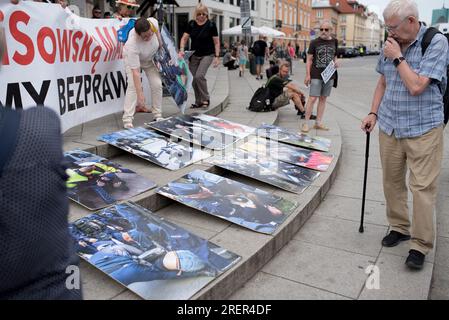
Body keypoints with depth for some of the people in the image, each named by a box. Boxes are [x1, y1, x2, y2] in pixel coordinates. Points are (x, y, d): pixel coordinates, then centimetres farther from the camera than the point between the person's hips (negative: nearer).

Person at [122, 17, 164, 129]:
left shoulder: (153, 22, -33)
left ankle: (158, 116, 7)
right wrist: (140, 94, -46)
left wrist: (161, 46, 0)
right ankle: (127, 119, -19)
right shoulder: (133, 44, -43)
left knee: (157, 84, -5)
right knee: (133, 85, -21)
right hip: (132, 58, -4)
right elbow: (135, 72, -44)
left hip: (150, 58, 5)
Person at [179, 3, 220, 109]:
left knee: (199, 76, -21)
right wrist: (181, 50, -15)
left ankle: (206, 99, -5)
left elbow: (216, 42, -4)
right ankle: (198, 102, 18)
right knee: (193, 79, 4)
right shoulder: (191, 24, 3)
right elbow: (184, 38, 2)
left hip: (207, 55, -4)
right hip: (194, 55, 4)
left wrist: (217, 56, -11)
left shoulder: (211, 25, -6)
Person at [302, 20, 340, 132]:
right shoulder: (314, 42, -2)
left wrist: (336, 62, -4)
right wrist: (308, 75, -8)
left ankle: (318, 122, 17)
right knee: (312, 98, -8)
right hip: (316, 76, -4)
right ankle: (306, 123, -2)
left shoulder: (334, 42, 8)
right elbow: (309, 59, -1)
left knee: (323, 98, 9)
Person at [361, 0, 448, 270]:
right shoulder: (392, 44, 5)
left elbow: (416, 87, -21)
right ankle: (399, 227, 30)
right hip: (389, 127, 6)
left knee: (422, 187, -3)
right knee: (392, 182, 12)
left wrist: (398, 58, -14)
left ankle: (421, 245, 8)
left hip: (423, 130, -5)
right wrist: (373, 113, 7)